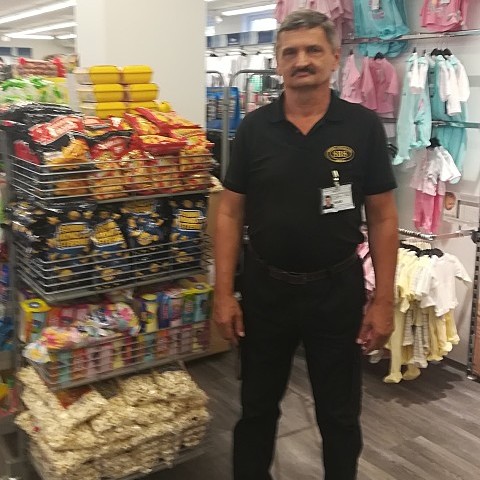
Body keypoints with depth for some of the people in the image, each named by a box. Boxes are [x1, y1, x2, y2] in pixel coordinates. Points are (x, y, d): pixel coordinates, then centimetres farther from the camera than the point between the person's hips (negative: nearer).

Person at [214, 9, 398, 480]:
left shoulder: (363, 126, -6)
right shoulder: (254, 128, -3)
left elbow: (382, 218, -3)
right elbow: (230, 214, -1)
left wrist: (383, 301, -6)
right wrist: (224, 294, -5)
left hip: (338, 289, -1)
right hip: (265, 288, 1)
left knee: (339, 414, 16)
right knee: (257, 407, 18)